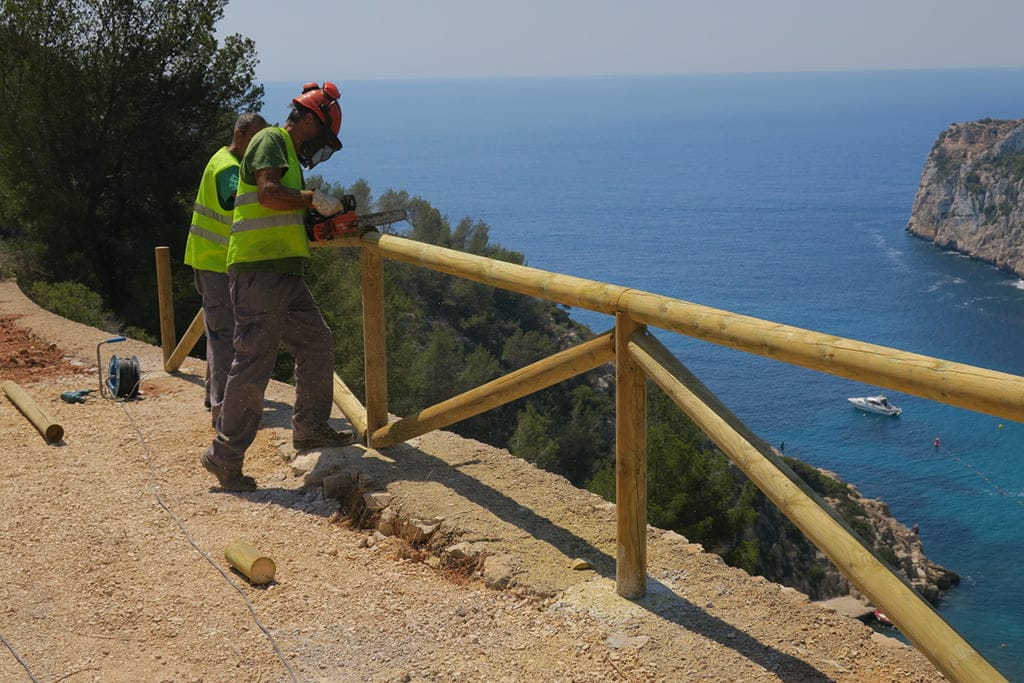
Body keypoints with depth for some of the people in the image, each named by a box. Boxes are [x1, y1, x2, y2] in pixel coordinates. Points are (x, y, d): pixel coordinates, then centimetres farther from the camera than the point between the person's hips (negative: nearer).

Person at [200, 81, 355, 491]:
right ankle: (224, 456, -2)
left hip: (284, 273, 10)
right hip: (258, 271, -10)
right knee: (254, 364, -9)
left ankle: (310, 429, 29)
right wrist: (314, 199, -9)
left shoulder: (289, 156, 24)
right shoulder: (271, 141, -5)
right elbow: (268, 193, -22)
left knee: (317, 345, 16)